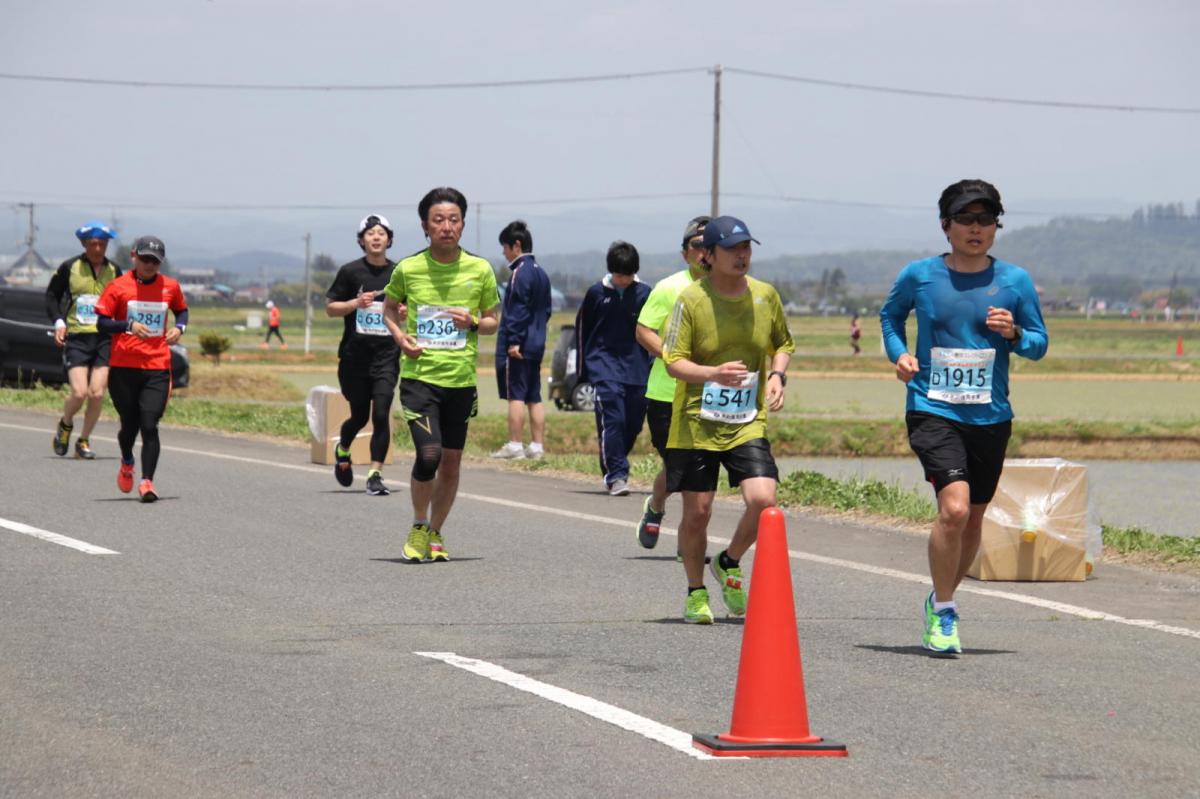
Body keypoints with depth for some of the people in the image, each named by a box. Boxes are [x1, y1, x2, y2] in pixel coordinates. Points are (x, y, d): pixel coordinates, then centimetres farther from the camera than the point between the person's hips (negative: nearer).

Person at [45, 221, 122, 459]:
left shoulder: (114, 271, 8)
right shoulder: (70, 268, 2)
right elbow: (52, 295, 11)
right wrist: (58, 322, -3)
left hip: (105, 338, 2)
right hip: (76, 337, -2)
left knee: (97, 394, -7)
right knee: (79, 393, -13)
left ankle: (84, 441, 10)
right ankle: (65, 424, 19)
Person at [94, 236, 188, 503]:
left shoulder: (170, 287, 7)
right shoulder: (118, 287, -1)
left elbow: (182, 310, 24)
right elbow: (101, 322, -3)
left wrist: (179, 327, 2)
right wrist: (129, 325, -19)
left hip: (157, 368, 0)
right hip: (123, 367, 0)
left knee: (149, 426, -11)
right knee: (130, 424, 10)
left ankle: (147, 481, -11)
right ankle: (126, 463, 40)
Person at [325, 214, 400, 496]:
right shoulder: (351, 272, -1)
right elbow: (330, 307, 2)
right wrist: (356, 303, -15)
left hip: (387, 356, 1)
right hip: (354, 356, -1)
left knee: (381, 414, -12)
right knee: (360, 416, 9)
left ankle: (375, 474, -7)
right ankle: (342, 451, 41)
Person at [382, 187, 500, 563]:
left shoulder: (480, 270, 1)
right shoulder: (408, 269, -2)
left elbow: (494, 321, 12)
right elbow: (389, 307, 16)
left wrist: (474, 323, -10)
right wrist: (400, 337, -3)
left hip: (461, 379, 2)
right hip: (419, 376, -2)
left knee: (451, 461, 8)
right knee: (428, 454, -16)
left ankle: (435, 533, 27)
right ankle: (418, 527, 6)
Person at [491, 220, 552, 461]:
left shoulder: (521, 272, -12)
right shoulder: (541, 273, 16)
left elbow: (517, 310, -18)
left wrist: (514, 340, -20)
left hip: (517, 348, -9)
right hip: (536, 346, 9)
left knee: (515, 395, -7)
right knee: (534, 397, 10)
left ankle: (514, 445, -7)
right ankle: (537, 446, 10)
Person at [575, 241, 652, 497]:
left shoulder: (644, 293, 3)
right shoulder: (597, 292, 1)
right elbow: (582, 328, 11)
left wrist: (652, 366, 7)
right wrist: (584, 367, 9)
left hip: (636, 368, 2)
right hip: (604, 364, -2)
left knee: (633, 423, 5)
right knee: (612, 420, -15)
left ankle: (614, 468, 26)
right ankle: (616, 475, -13)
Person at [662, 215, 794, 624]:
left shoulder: (765, 295, 3)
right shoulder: (691, 299, -9)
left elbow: (783, 345, 19)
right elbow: (674, 362, -10)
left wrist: (777, 375, -3)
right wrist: (713, 373, -28)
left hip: (748, 423, 2)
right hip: (696, 423, -2)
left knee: (763, 500, -15)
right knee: (697, 512, 2)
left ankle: (729, 564, 14)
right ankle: (696, 593, 24)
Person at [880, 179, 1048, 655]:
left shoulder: (1014, 281, 3)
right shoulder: (919, 276, 0)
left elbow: (1039, 344, 10)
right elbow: (890, 315, 19)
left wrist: (1014, 334, -12)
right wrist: (899, 353, 1)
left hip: (991, 416, 3)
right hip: (932, 409, -3)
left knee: (973, 518, 12)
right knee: (953, 508, -20)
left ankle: (942, 599, 36)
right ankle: (942, 613, -4)